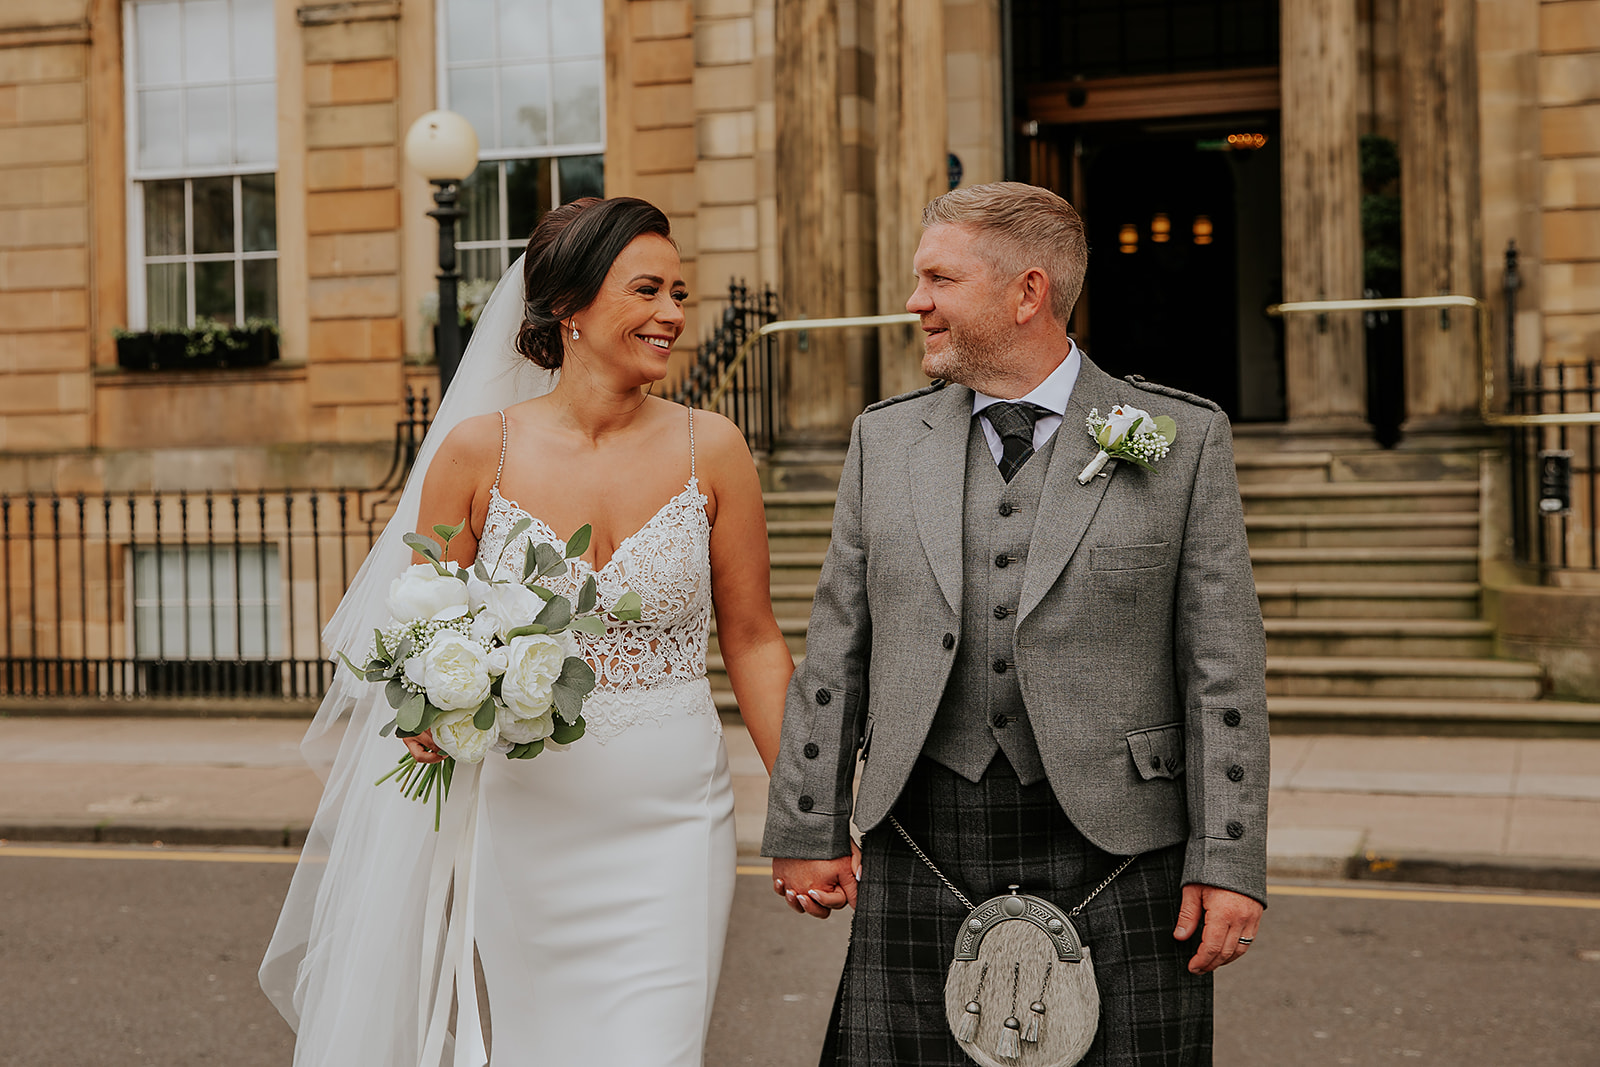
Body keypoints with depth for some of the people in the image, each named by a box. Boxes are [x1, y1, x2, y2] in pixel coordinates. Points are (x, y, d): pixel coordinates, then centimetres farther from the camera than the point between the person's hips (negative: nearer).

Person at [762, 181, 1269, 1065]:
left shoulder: (1183, 438, 0)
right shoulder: (885, 438, 9)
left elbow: (1222, 669, -2)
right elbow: (835, 654, 10)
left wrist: (1229, 863, -7)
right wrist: (808, 832, 7)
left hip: (1114, 854, -2)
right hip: (921, 853, 2)